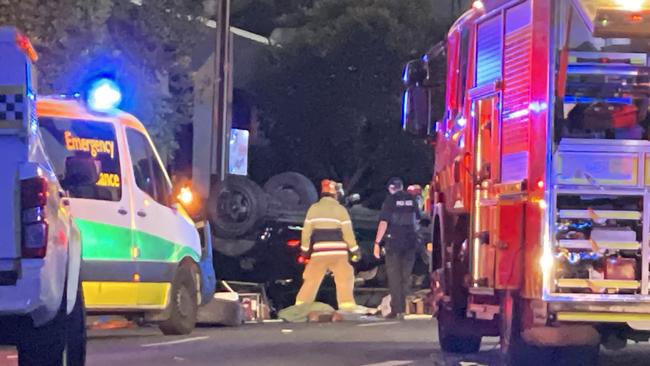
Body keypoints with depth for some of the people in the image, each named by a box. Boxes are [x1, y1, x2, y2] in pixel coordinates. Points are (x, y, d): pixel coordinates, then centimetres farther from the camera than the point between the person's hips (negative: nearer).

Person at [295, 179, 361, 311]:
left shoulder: (314, 208, 4)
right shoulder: (340, 209, -2)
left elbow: (306, 230, 5)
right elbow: (348, 231, -4)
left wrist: (305, 248, 15)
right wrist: (354, 249, 3)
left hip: (319, 252, 2)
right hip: (338, 252, -2)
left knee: (311, 280, 8)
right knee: (344, 280, 3)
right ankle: (348, 308, -4)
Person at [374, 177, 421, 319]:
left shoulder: (390, 201, -7)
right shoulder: (411, 200, 6)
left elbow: (383, 222, -14)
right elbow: (417, 220, 17)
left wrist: (377, 242, -12)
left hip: (394, 242, -4)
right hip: (410, 242, 4)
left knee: (394, 276, 2)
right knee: (406, 276, 11)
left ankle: (396, 309, -1)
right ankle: (403, 308, 11)